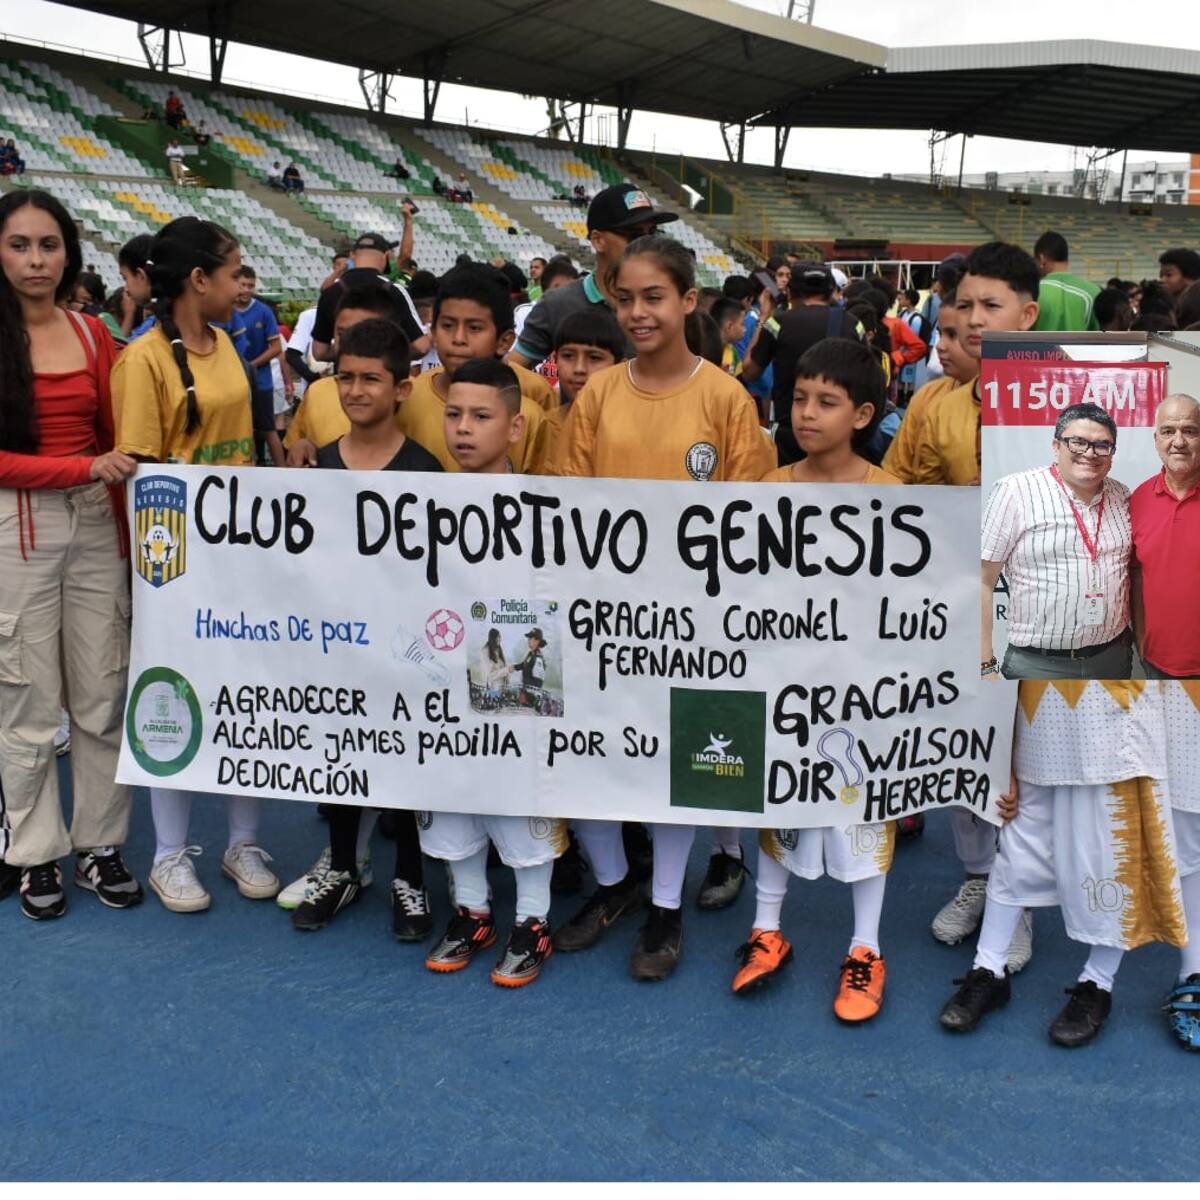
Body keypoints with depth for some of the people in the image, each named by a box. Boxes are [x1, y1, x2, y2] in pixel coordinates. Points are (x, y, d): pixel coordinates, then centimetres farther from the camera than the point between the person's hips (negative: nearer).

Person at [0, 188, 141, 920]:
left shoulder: (93, 334, 8)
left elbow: (114, 442, 9)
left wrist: (128, 528, 1)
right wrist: (88, 467, -18)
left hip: (97, 524, 4)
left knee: (103, 695, 7)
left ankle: (101, 846, 21)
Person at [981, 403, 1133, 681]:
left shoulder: (1122, 497, 6)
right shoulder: (1014, 491, -9)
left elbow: (1129, 571, 18)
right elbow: (982, 582, -10)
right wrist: (985, 666, -13)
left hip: (1114, 657, 5)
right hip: (1037, 664, -5)